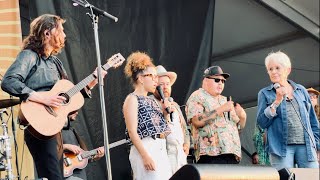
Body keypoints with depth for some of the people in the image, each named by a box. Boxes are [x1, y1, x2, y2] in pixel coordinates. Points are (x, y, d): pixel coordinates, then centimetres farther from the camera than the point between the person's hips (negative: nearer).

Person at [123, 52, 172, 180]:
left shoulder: (151, 100, 19)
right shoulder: (132, 99, -4)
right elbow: (132, 132, -13)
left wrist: (165, 111, 8)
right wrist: (145, 156, -21)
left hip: (161, 150, 8)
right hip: (145, 149, -8)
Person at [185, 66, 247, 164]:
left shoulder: (225, 100, 27)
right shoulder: (197, 97, 5)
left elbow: (240, 126, 25)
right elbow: (197, 121, -13)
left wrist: (242, 116, 2)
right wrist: (220, 110, -14)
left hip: (231, 153, 7)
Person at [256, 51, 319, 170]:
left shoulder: (301, 90, 15)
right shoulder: (265, 93, 9)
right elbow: (262, 122, 0)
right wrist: (277, 101, -7)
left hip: (306, 146, 2)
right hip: (281, 147, -2)